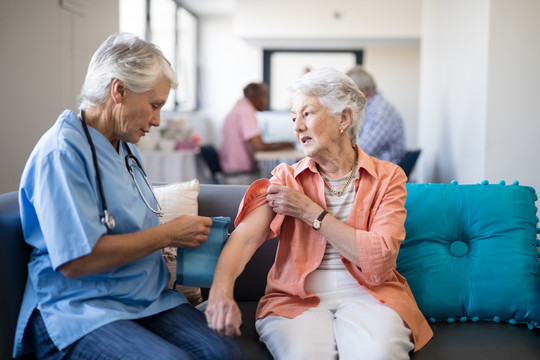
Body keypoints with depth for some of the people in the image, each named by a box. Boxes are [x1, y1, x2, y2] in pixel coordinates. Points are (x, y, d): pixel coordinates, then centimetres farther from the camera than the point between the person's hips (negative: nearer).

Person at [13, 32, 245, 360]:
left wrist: (187, 232, 11)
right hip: (80, 309, -7)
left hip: (150, 297, 8)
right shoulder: (62, 151, -13)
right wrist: (168, 234, -13)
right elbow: (76, 261, -21)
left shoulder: (126, 146, 17)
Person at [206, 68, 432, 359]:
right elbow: (246, 235, -11)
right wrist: (221, 289, -32)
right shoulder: (287, 179, 7)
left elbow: (381, 259, -10)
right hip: (298, 296, 0)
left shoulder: (387, 177, 4)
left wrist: (310, 212, -10)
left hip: (367, 294, 0)